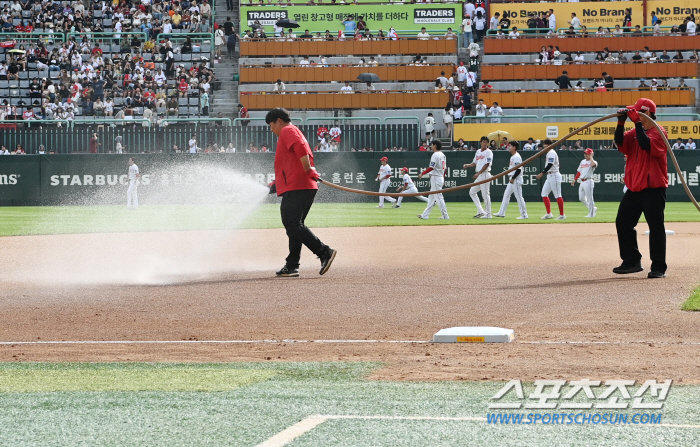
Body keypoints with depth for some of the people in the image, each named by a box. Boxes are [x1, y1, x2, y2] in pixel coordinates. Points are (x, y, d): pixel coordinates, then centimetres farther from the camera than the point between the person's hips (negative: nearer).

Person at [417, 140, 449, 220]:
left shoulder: (436, 155, -15)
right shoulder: (442, 155, 13)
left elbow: (431, 167, -23)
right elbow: (445, 168, 17)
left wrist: (422, 173, -18)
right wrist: (443, 179, 23)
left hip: (435, 177, -10)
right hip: (441, 177, 10)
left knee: (438, 197, -7)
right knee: (431, 198, 12)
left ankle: (445, 216, -8)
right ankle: (425, 215, 16)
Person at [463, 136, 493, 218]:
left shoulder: (488, 152, -7)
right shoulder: (478, 152, 17)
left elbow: (487, 164, -15)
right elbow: (475, 163, 21)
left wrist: (478, 173, -20)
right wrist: (468, 165, 1)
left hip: (485, 174, -9)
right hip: (479, 175, 9)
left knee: (485, 195, -7)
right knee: (472, 192, 8)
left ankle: (488, 214, -2)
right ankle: (480, 211, 10)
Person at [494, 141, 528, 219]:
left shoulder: (517, 157, -16)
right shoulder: (512, 157, 15)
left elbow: (518, 169, -21)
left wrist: (513, 178, -20)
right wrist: (511, 178, 17)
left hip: (516, 180, -11)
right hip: (512, 180, 11)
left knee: (519, 197, -7)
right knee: (506, 195, 13)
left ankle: (524, 214, -3)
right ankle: (501, 213, 17)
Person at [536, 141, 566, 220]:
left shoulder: (551, 153, -14)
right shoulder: (548, 153, 17)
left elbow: (550, 165, -24)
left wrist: (542, 173, -28)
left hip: (554, 175, -11)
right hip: (549, 176, 11)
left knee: (557, 195, -6)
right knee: (544, 194, 7)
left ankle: (562, 215, -1)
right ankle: (549, 214, 9)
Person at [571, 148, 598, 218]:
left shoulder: (592, 162, -6)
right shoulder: (583, 161, 17)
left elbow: (593, 164, -32)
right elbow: (579, 171, 23)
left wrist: (591, 157, -16)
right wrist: (574, 179, 18)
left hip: (588, 181, -8)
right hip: (582, 182, 8)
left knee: (589, 198, -5)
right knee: (581, 198, 10)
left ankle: (591, 213, 3)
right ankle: (593, 208, 24)